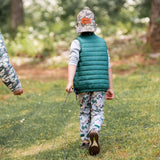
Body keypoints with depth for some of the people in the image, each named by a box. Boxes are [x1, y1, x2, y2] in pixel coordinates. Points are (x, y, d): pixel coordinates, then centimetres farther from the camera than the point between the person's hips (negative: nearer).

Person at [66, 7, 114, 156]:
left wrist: (69, 82, -28)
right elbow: (108, 67, 10)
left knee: (84, 112, 18)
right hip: (100, 85, 1)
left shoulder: (77, 43, -2)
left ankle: (85, 140, 17)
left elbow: (73, 61, -19)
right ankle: (94, 132, -27)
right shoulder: (102, 42, 9)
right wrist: (110, 87, 16)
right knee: (97, 113, 2)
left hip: (83, 84, -1)